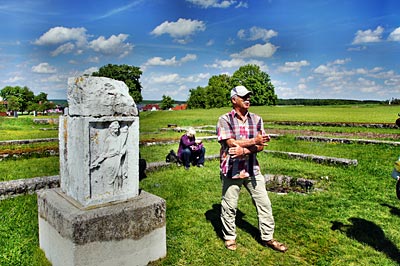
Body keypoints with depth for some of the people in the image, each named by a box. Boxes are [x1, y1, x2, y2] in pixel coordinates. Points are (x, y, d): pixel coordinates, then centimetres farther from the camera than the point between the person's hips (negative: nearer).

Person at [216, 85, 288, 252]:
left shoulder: (256, 119, 6)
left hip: (252, 169, 4)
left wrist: (244, 150, -19)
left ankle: (267, 237, 26)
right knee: (229, 206, 8)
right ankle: (229, 237, 29)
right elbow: (231, 143, -18)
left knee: (264, 203, 9)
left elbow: (260, 146, -2)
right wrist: (254, 141, -14)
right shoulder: (225, 119, -6)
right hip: (231, 169, -4)